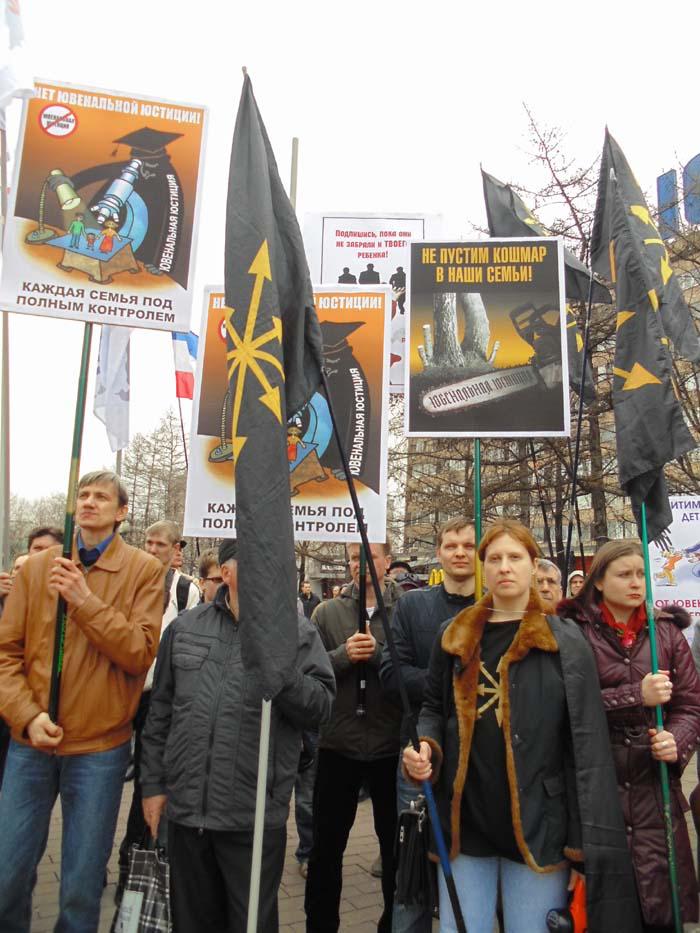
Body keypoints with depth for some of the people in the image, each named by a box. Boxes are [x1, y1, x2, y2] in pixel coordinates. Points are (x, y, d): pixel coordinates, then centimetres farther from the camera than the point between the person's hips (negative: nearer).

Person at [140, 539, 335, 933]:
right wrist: (153, 783, 10)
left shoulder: (299, 633, -5)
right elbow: (161, 712, 11)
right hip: (186, 809, 3)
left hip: (255, 817, -3)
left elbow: (321, 707, -12)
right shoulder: (185, 628, 5)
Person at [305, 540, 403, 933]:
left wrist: (378, 652, -25)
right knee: (327, 845, 16)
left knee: (395, 844, 16)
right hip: (338, 744, 2)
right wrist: (343, 655, -20)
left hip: (391, 746, -1)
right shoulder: (328, 612, 1)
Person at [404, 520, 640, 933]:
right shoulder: (455, 637, 6)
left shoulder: (566, 643, -2)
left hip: (537, 826, -2)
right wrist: (427, 747, -5)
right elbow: (434, 709, 16)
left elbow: (588, 744, -5)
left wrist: (589, 842, -9)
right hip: (464, 821, 3)